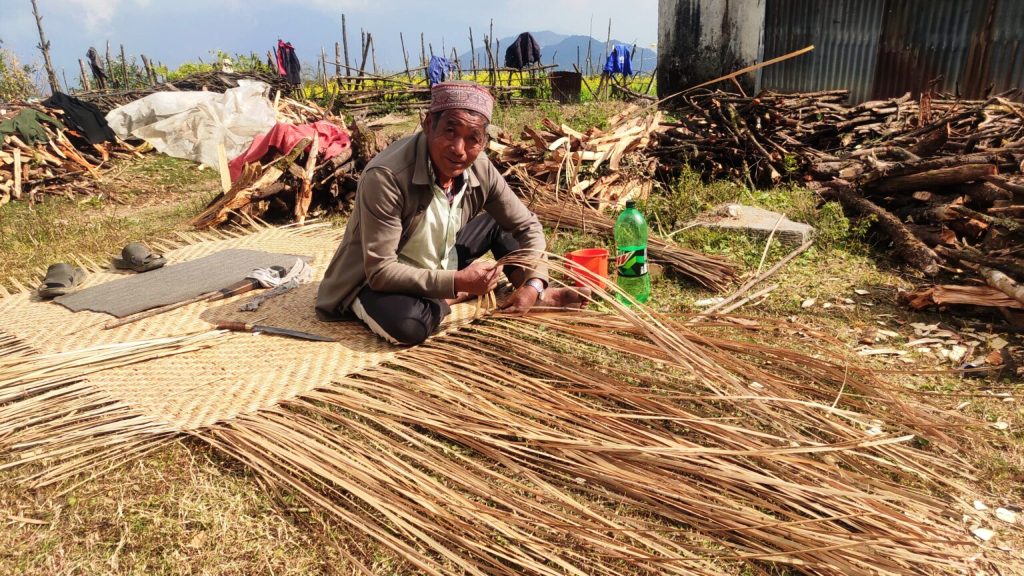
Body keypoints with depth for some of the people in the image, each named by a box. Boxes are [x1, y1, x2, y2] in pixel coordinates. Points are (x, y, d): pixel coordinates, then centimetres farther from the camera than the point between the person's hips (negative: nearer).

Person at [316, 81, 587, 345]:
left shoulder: (480, 169, -14)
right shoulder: (386, 177, -32)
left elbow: (527, 225, -5)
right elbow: (380, 270, -31)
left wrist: (533, 284, -21)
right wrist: (458, 283, -36)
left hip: (441, 265, 6)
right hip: (378, 281, -6)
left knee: (500, 221, -2)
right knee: (407, 325, -37)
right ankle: (464, 294, -9)